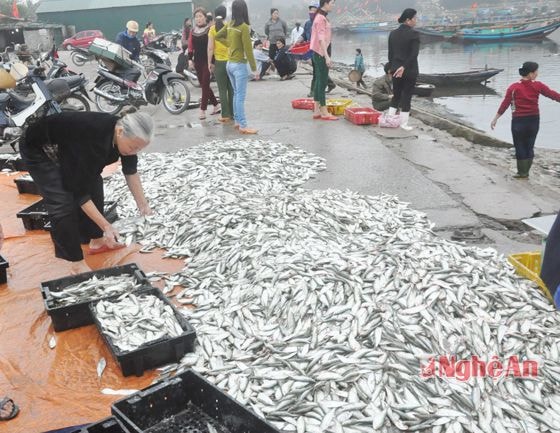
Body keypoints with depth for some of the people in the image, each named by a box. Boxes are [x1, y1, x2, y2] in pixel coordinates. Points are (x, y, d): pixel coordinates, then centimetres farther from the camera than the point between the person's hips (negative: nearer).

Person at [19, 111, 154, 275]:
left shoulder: (125, 132, -18)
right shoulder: (93, 140, -40)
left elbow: (130, 171, 0)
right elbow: (80, 191, -32)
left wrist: (143, 204, -4)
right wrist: (106, 226, -31)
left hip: (65, 147, 8)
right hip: (38, 149, -8)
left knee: (93, 184, 6)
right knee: (63, 203, -16)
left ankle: (97, 241, 21)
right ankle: (77, 264, -7)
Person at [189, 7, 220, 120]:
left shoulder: (209, 30, -6)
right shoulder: (193, 31, 10)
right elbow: (191, 47, 11)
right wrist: (190, 59, 1)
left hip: (207, 61, -6)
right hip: (197, 61, 6)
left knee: (205, 85, -5)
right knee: (203, 85, 10)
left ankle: (203, 110, -1)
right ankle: (216, 105, 24)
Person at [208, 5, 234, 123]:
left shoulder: (213, 29, -5)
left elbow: (210, 48, -8)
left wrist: (209, 63, 1)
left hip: (219, 62, -1)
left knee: (222, 90, 4)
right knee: (232, 89, 10)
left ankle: (225, 115, 3)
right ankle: (232, 114, 16)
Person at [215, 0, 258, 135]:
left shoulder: (230, 25, 5)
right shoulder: (244, 27, -17)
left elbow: (217, 36, 20)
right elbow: (248, 49, -16)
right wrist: (254, 67, -9)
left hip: (230, 64, 8)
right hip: (239, 65, -8)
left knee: (236, 94, 17)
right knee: (241, 96, -5)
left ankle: (237, 121, 23)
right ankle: (243, 126, -3)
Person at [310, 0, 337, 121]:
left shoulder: (321, 17, 15)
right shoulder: (321, 18, -15)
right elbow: (321, 39, -21)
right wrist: (327, 56, -25)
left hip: (319, 54, 10)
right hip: (321, 54, -10)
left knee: (319, 82, 10)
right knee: (322, 82, -6)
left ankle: (317, 111, 13)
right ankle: (324, 112, -3)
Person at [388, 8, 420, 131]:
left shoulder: (393, 33, 5)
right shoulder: (414, 34, -12)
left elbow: (390, 53, 8)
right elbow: (414, 54, -20)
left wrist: (393, 67, 15)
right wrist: (404, 67, -17)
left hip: (396, 69, 5)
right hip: (410, 70, -5)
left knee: (396, 95, 17)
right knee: (406, 97, 2)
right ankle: (404, 124, 5)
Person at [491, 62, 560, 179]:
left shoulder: (514, 88, -10)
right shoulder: (538, 86, -6)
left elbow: (505, 104, -9)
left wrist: (495, 119, -2)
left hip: (519, 121, -2)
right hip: (534, 120, 2)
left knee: (520, 148, 7)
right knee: (529, 147, 13)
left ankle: (522, 173, 13)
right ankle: (525, 173, 19)